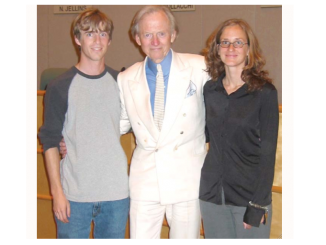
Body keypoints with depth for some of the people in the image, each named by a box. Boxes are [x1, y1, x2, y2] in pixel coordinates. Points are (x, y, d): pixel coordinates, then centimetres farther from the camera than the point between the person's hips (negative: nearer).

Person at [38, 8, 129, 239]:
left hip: (117, 193, 3)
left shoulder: (121, 82, 6)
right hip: (74, 194, -2)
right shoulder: (60, 87, -2)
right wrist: (57, 191, -8)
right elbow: (50, 141, -2)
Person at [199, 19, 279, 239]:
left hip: (249, 194, -4)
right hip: (212, 193, 4)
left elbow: (268, 152, -10)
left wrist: (258, 206, -13)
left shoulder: (264, 92, -9)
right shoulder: (210, 89, 4)